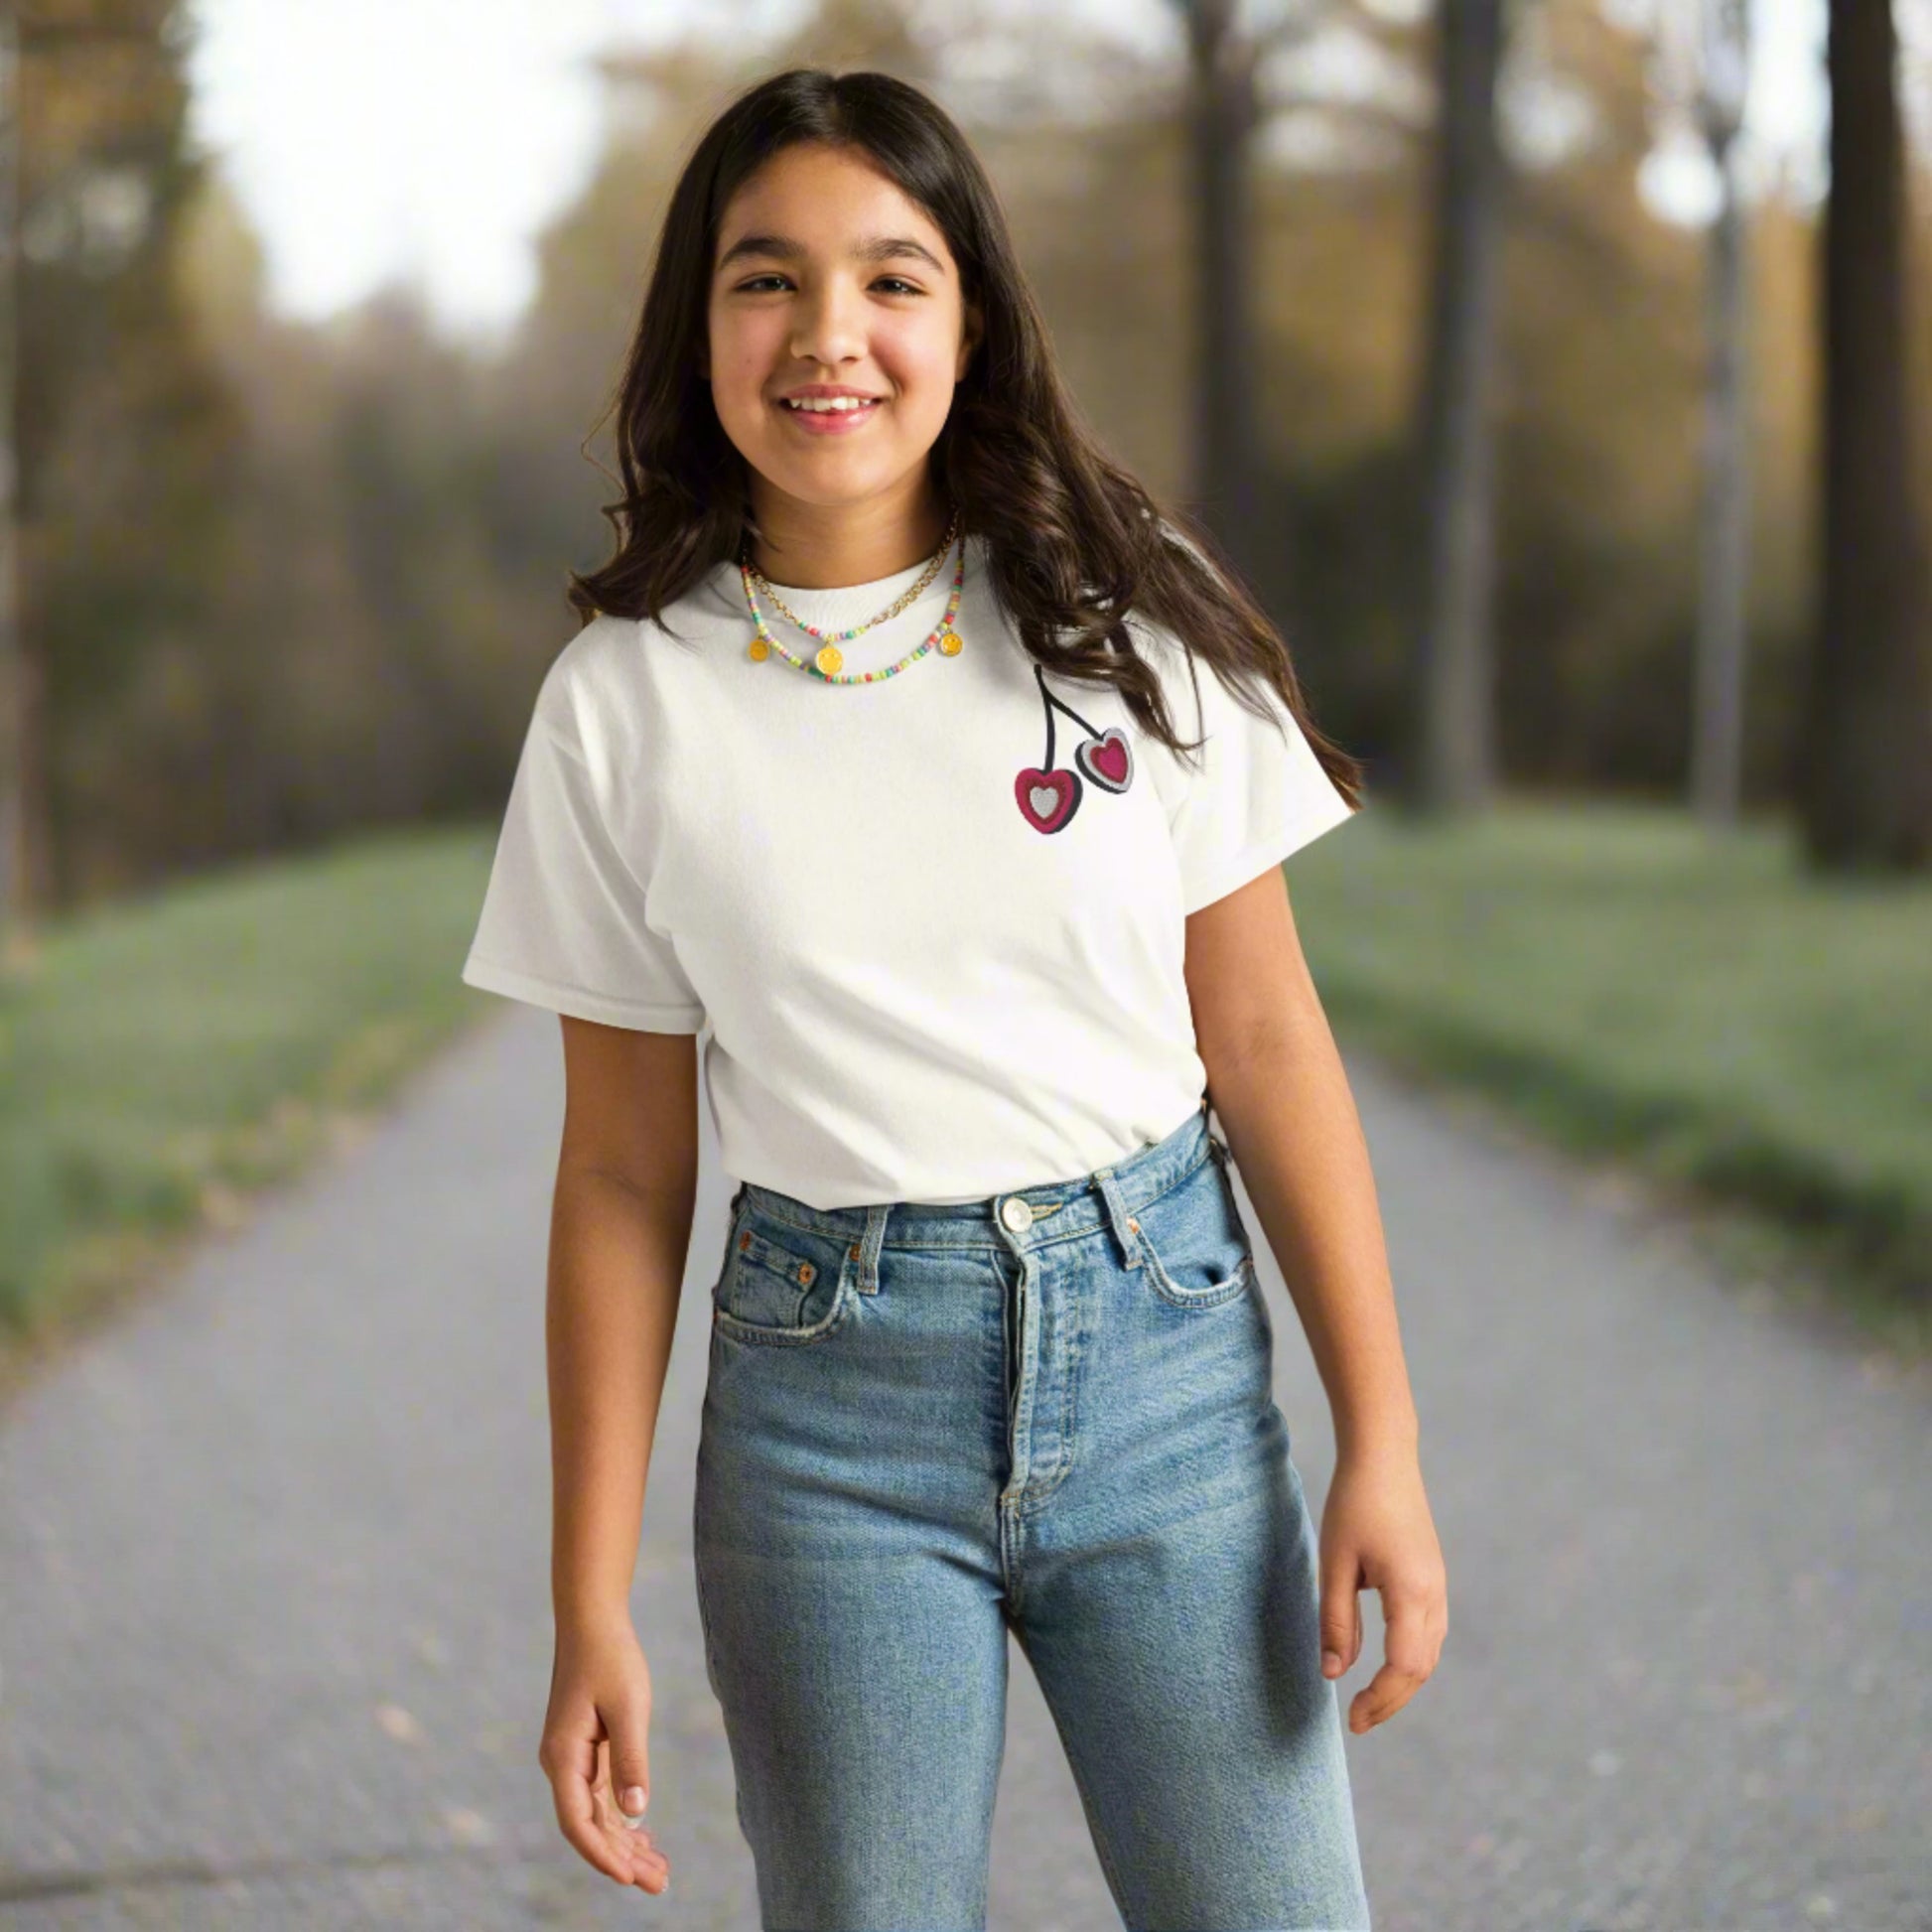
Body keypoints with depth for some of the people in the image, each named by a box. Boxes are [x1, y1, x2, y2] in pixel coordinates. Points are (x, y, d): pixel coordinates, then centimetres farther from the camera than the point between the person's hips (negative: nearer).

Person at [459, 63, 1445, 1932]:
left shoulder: (1132, 617, -2)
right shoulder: (625, 704, -2)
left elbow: (1264, 1038, 1)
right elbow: (624, 1173, 2)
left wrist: (1380, 1442, -2)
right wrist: (591, 1611, 0)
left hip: (1159, 1341, 0)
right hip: (831, 1394, 0)